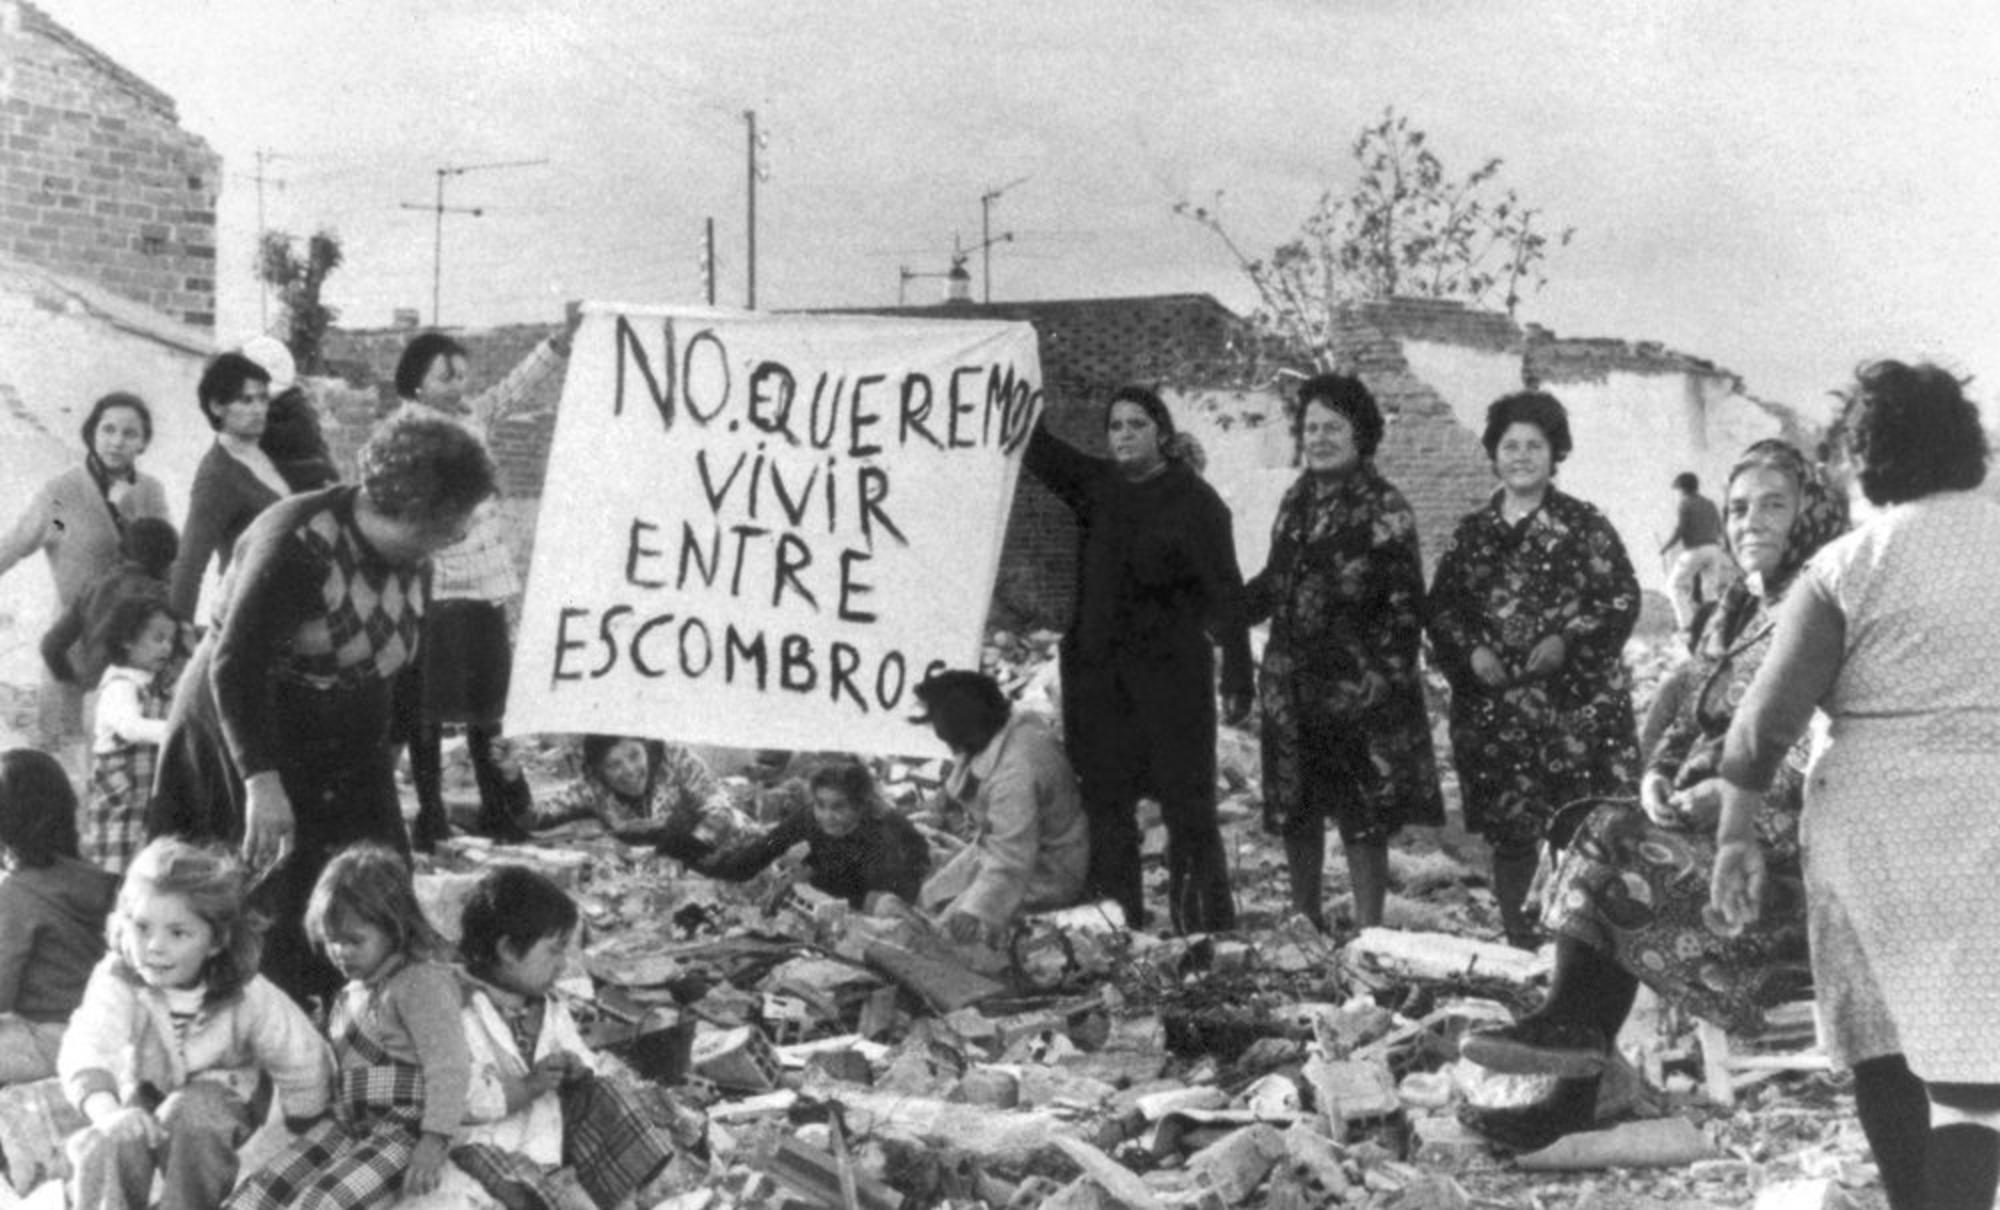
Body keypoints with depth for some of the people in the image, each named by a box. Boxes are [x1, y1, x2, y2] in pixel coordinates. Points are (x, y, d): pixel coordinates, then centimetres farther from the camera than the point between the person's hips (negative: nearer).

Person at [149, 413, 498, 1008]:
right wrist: (261, 781, -34)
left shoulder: (406, 554, -2)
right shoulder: (297, 546, -26)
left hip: (343, 752, 7)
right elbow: (235, 669, -29)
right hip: (244, 734, -7)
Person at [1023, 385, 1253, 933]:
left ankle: (1206, 924, 3)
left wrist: (1237, 676, -12)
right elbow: (1037, 448, 5)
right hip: (1098, 674, 5)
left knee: (1187, 804, -3)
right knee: (1105, 804, 6)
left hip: (1172, 671, -5)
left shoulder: (1193, 500, -3)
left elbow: (1225, 592, -6)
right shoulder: (1096, 486, 11)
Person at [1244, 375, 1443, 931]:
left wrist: (1389, 673, -17)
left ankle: (1367, 931, 9)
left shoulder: (1383, 508, -8)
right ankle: (1305, 922, 29)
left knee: (1363, 817, -1)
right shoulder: (1297, 499, 11)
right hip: (1290, 685, 6)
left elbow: (1406, 603, -11)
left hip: (1357, 690, -6)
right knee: (1294, 811, 13)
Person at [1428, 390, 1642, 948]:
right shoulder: (1472, 531, 11)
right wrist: (1470, 650, -5)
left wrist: (1567, 640, -14)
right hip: (1493, 707, 3)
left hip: (1575, 706, -3)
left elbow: (1623, 599, -1)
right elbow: (1441, 607, 13)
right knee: (1508, 833, 5)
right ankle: (1519, 943, 16)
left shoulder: (1584, 525, 2)